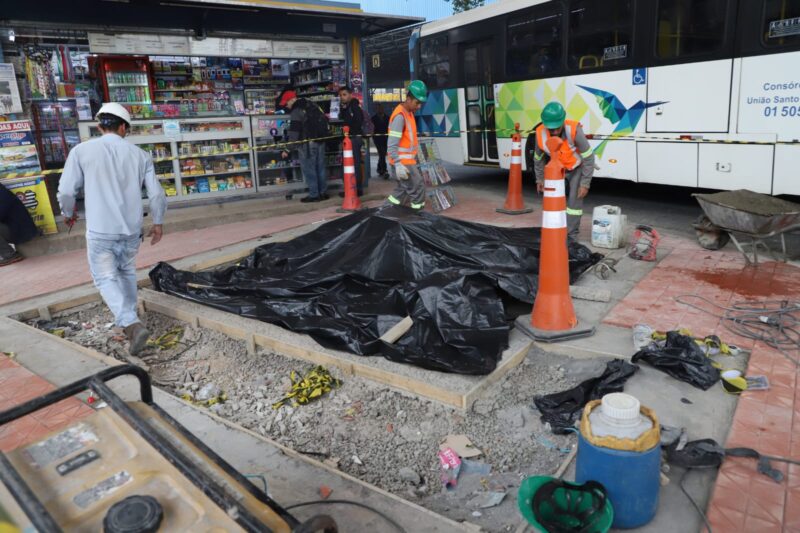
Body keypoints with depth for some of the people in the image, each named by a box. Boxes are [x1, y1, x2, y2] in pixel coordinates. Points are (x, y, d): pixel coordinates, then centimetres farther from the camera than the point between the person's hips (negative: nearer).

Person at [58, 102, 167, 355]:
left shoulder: (82, 150, -6)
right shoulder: (139, 154, 2)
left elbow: (66, 191, -3)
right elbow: (157, 194, 1)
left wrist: (68, 213, 18)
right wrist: (158, 223, 16)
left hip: (101, 230, -3)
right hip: (132, 228, 3)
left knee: (106, 278, 5)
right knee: (127, 272, 21)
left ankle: (132, 324, -12)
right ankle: (128, 318, 32)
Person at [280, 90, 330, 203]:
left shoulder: (296, 111, -12)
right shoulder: (312, 105, 13)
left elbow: (294, 132, -18)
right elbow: (325, 120, 18)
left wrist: (288, 149, -16)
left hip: (307, 143, -8)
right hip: (320, 141, 8)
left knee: (309, 169, -2)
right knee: (320, 167, 12)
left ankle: (314, 195, -1)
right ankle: (323, 192, 17)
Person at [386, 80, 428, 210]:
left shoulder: (409, 113, 11)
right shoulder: (399, 116, -20)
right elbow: (392, 145, -25)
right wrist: (398, 164, -32)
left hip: (408, 160, 10)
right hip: (402, 162, -10)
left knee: (404, 189, 15)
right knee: (418, 188, -5)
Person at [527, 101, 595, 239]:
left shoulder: (574, 131, -36)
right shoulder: (540, 134, -26)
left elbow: (589, 158, -27)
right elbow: (538, 158, -5)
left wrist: (585, 184, -25)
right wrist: (539, 179, 4)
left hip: (577, 167, -3)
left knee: (575, 199, -8)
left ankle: (571, 235, 1)